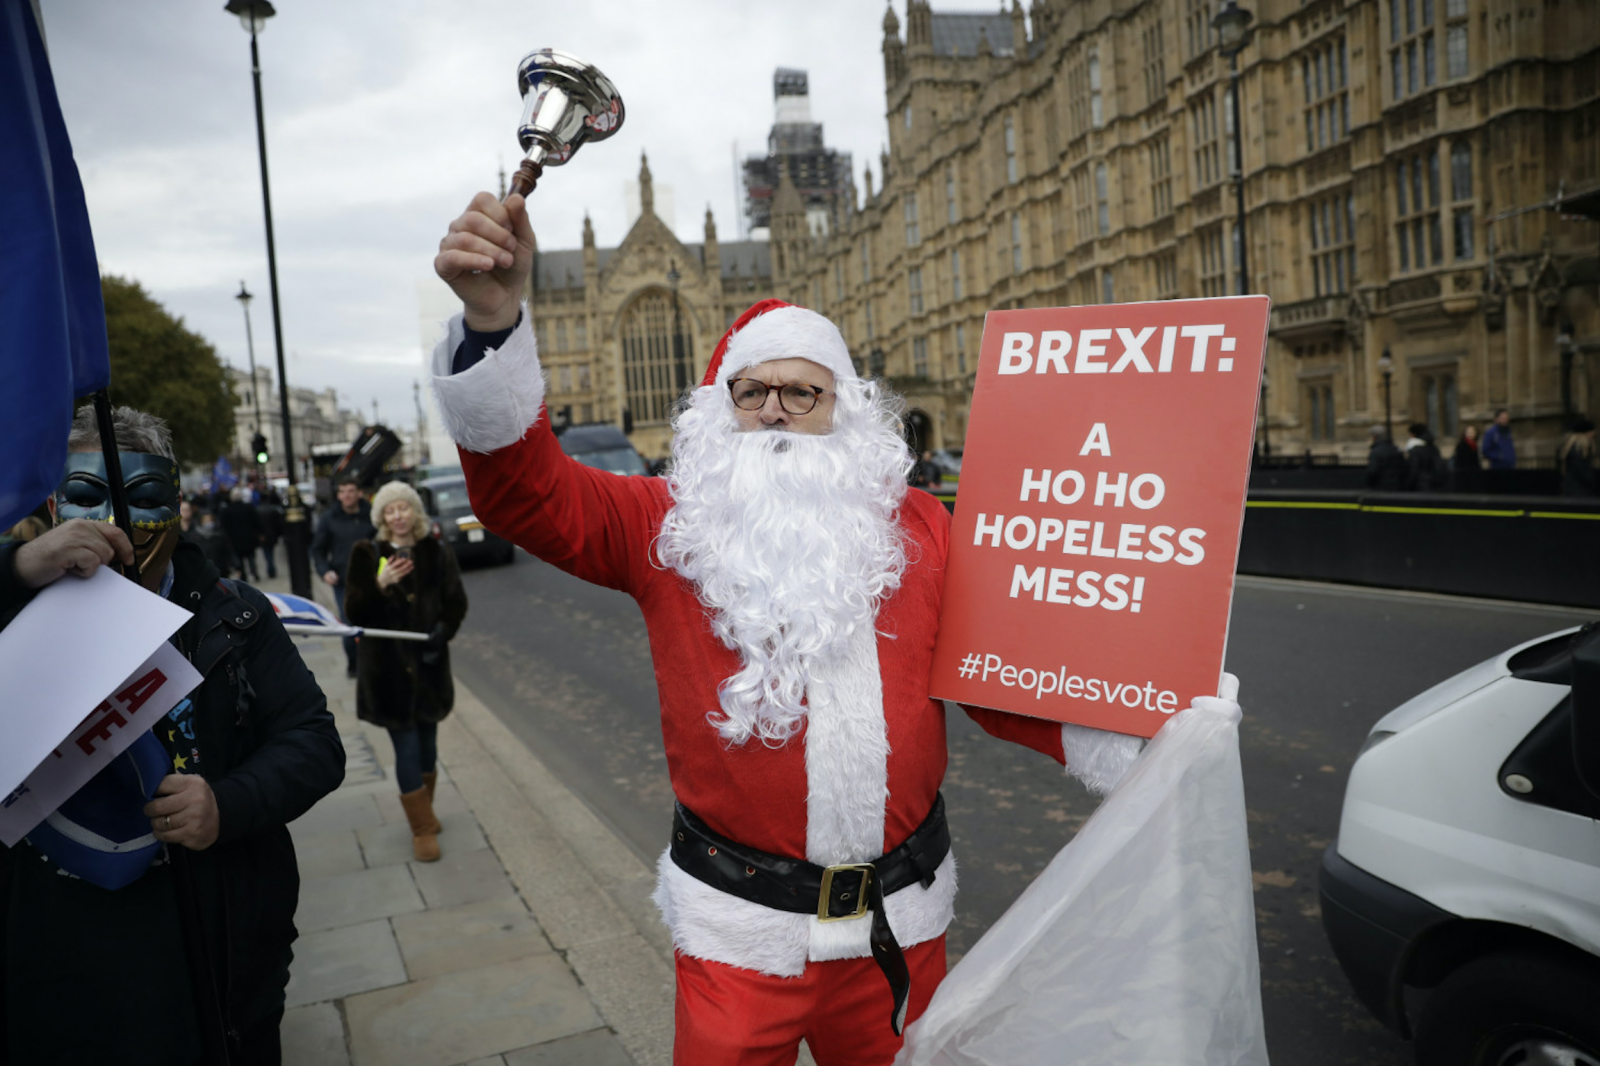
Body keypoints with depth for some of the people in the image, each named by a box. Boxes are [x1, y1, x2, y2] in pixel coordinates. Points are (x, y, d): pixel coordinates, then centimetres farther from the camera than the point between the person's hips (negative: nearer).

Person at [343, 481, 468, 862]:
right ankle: (423, 829, 13)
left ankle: (424, 810, 38)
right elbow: (354, 612, -7)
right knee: (406, 748, 0)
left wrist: (443, 629, -13)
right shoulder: (367, 554, -4)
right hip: (388, 666, -2)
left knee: (426, 743, 14)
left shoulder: (437, 553, 2)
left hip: (428, 663, 3)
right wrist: (379, 585, -24)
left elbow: (456, 602, 5)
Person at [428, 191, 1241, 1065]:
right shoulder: (668, 524, -3)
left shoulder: (917, 525, 3)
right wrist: (493, 323, -30)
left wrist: (1137, 750, -8)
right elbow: (527, 492, -15)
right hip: (737, 926, -2)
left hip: (897, 922, 2)